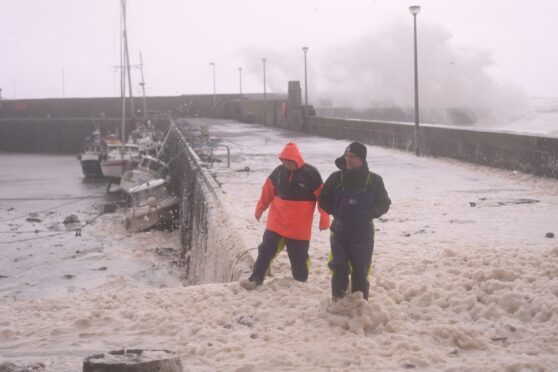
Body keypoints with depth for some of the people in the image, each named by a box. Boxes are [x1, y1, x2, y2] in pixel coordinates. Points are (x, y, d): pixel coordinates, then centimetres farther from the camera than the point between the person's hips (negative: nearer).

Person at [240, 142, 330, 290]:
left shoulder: (311, 173, -11)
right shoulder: (279, 171, 1)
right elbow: (268, 191, 13)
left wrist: (324, 219, -10)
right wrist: (260, 208, 18)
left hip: (299, 228, -3)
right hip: (276, 223, 3)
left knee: (299, 257, 8)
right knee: (265, 251, 2)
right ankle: (255, 279, 8)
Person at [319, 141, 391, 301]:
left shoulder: (374, 180, -4)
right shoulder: (336, 178, -1)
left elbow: (384, 204, 5)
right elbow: (324, 200, 10)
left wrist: (369, 213, -8)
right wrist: (336, 211, -3)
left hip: (363, 233, 0)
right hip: (340, 231, 0)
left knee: (361, 269, 7)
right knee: (339, 267, -9)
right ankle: (338, 299, 3)